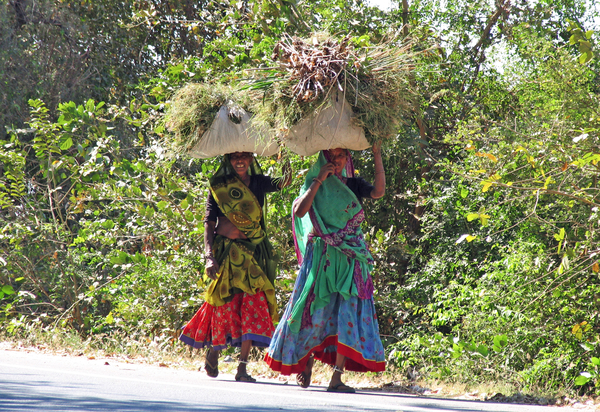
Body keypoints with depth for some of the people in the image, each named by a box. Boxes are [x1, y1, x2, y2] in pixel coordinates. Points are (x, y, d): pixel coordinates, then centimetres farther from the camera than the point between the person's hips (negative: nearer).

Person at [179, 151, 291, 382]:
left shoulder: (258, 183, 5)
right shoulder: (218, 186, 1)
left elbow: (282, 183, -15)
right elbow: (209, 222, -3)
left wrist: (286, 178, -39)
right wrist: (209, 255, -14)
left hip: (254, 254, 2)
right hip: (226, 253, -2)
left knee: (252, 305, -7)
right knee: (225, 304, 2)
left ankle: (243, 367, -6)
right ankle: (213, 351, 29)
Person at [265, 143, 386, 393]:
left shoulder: (353, 186, 8)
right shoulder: (314, 185, 4)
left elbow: (378, 192, -11)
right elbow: (300, 211, -13)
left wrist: (377, 156, -13)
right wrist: (319, 181, -13)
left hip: (350, 260, 1)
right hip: (321, 257, -1)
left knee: (348, 312, -8)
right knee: (315, 310, 2)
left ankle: (337, 377, -10)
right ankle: (307, 359, 29)